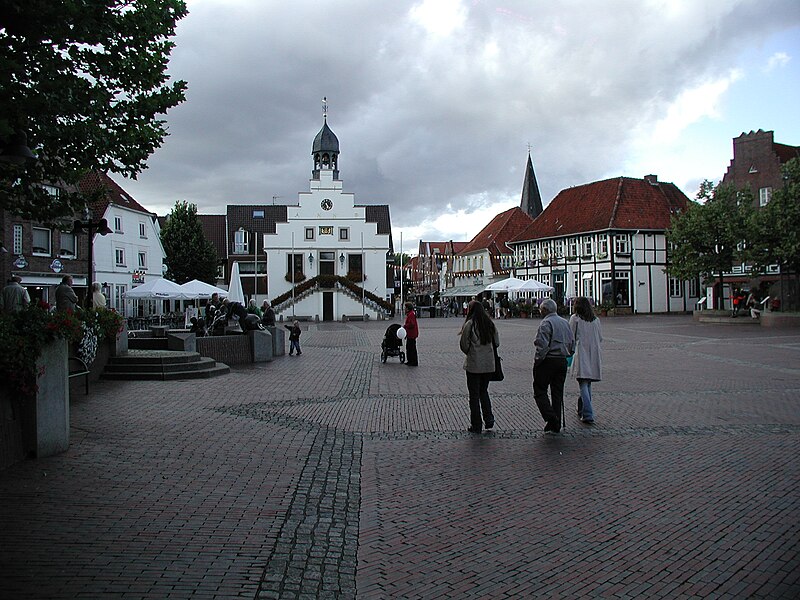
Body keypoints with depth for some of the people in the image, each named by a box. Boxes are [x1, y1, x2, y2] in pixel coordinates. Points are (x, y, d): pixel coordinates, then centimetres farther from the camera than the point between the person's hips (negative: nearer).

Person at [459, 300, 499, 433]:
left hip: (474, 364, -5)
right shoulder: (490, 324, 4)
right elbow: (497, 342, 9)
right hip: (489, 364, 5)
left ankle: (476, 425, 8)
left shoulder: (470, 324, -13)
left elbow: (463, 345, -9)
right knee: (484, 391, 21)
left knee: (474, 395, 4)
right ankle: (489, 419, 13)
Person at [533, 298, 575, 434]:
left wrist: (537, 360, -11)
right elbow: (572, 343, 15)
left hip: (547, 361, -7)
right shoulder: (565, 322, 14)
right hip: (562, 361, 8)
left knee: (540, 391, 1)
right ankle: (556, 425, 12)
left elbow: (542, 345, -20)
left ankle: (550, 417, -14)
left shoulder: (546, 323, -12)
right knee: (557, 392, 10)